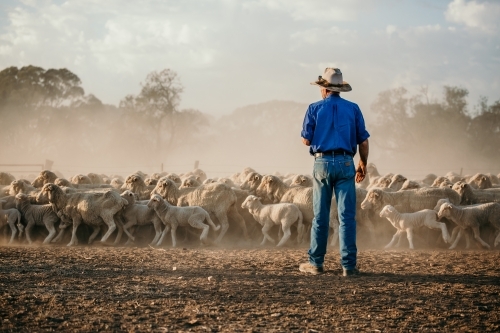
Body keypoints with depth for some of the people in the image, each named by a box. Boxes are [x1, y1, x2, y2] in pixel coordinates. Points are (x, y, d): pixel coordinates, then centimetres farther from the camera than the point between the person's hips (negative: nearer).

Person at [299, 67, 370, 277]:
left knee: (320, 216, 6)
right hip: (345, 163, 0)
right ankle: (348, 265, -3)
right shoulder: (353, 109, 4)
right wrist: (363, 165, 17)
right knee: (347, 216, 0)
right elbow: (363, 142, 4)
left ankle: (316, 263, 9)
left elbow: (306, 140, 2)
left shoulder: (315, 109, 0)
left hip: (322, 163, 0)